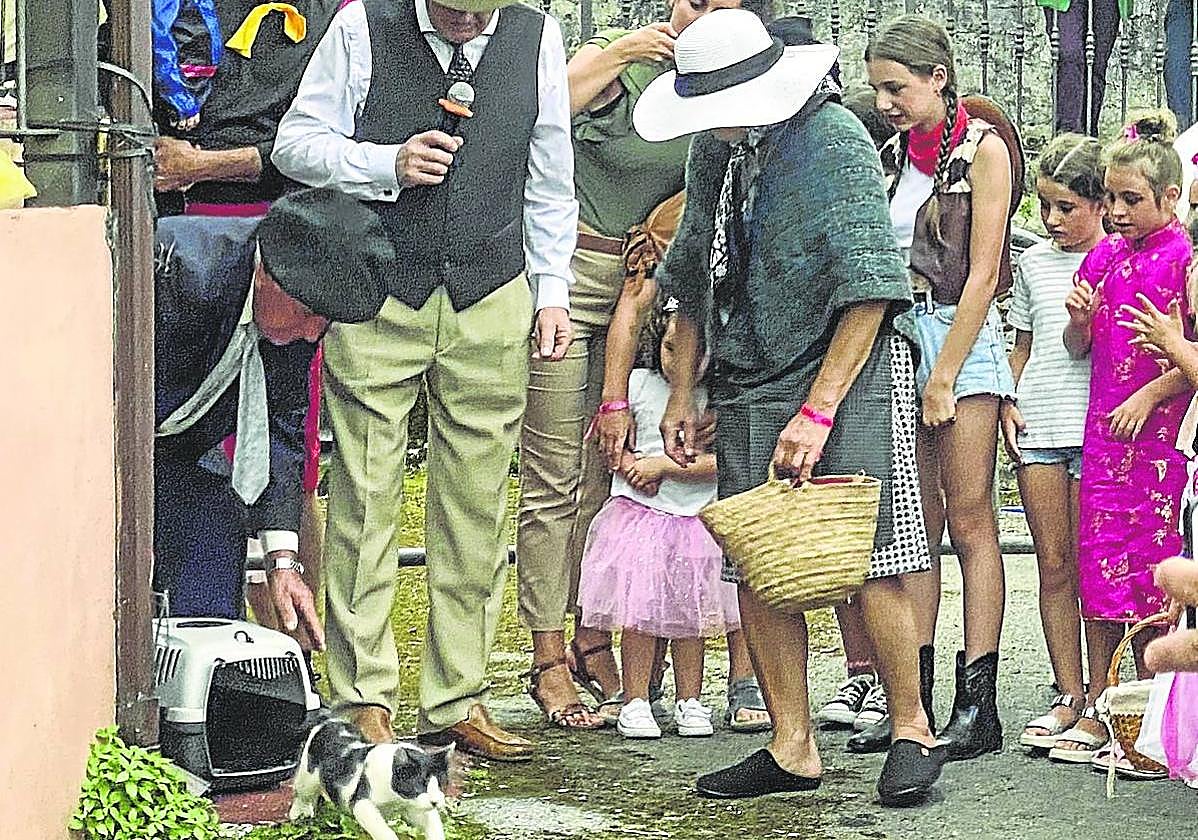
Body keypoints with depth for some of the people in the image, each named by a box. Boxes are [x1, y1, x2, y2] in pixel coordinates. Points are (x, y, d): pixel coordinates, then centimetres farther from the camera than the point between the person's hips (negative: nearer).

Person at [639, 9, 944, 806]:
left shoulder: (835, 142, -14)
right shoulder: (715, 149, 8)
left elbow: (868, 290, -18)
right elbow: (696, 274, 22)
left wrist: (818, 412, -21)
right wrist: (682, 392, 20)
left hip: (847, 372, -7)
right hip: (749, 382, 7)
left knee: (868, 563, -10)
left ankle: (913, 733, 4)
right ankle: (792, 748, 8)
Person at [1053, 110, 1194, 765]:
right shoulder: (1103, 257, 13)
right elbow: (1078, 348, 20)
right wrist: (1079, 318, 0)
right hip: (1103, 426, 6)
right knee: (1098, 557, 4)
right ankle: (1096, 709, 10)